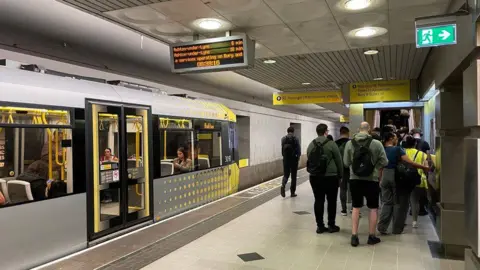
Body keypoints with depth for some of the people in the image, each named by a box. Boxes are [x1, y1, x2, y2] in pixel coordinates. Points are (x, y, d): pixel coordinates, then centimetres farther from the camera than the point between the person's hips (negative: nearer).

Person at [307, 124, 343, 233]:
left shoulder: (311, 145, 5)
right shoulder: (331, 144, -8)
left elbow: (309, 160, 8)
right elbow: (339, 161, -4)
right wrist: (340, 175, 8)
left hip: (314, 177, 4)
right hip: (330, 177, -4)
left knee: (318, 201, 7)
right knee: (331, 201, 7)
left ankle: (320, 226, 11)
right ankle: (331, 225, 14)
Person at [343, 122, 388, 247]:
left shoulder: (350, 143, -6)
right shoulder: (377, 143, -11)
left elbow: (346, 163, -1)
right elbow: (384, 162, -7)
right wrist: (374, 166, 10)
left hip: (355, 179, 2)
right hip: (371, 180, -2)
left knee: (356, 207, 14)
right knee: (373, 208, 14)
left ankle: (354, 236, 15)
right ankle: (371, 236, 22)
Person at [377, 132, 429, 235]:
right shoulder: (398, 149, -10)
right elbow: (410, 162, -18)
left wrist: (380, 179, 16)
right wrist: (425, 167, -14)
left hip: (385, 177, 5)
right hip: (396, 177, -5)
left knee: (387, 202, 12)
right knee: (399, 203, 7)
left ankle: (382, 226, 4)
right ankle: (397, 229, 12)